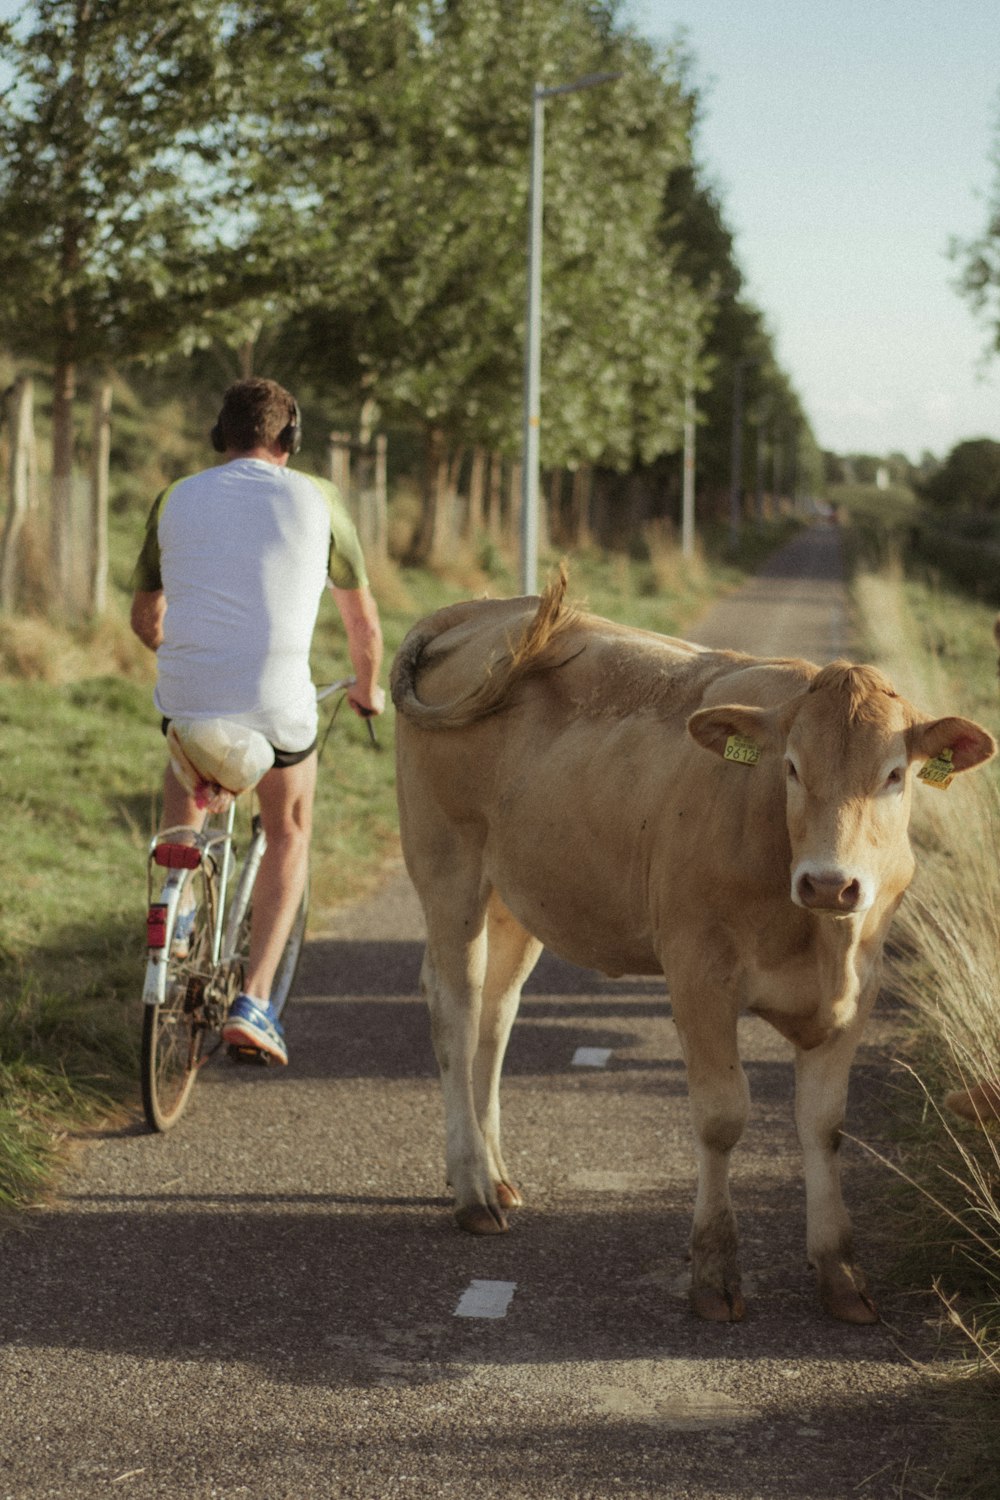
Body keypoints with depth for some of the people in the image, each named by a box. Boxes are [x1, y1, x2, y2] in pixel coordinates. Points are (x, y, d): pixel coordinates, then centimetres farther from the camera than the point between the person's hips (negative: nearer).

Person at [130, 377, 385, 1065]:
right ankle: (254, 1001, 10)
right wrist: (368, 687, 36)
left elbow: (145, 617, 23)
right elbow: (363, 617, 17)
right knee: (289, 835, 22)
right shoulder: (315, 499, 5)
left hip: (187, 695, 2)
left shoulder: (176, 500, 9)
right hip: (278, 708, -2)